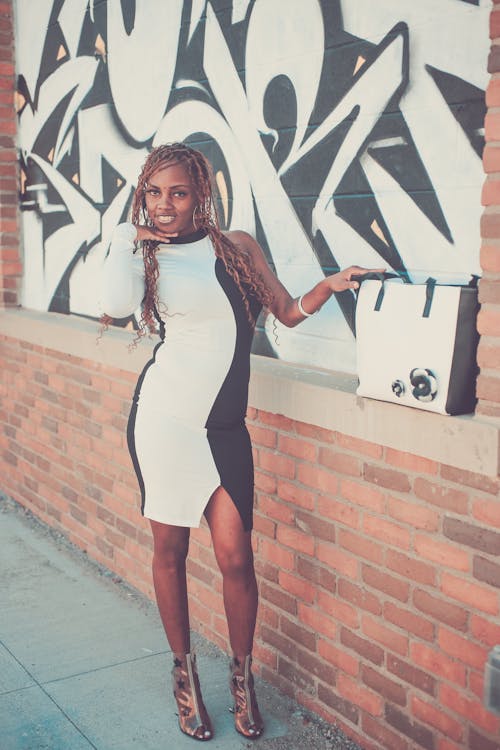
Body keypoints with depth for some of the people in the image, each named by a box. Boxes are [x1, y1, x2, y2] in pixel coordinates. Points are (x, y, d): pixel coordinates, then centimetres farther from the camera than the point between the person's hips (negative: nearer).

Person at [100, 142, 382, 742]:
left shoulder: (238, 247, 9)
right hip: (164, 415, -1)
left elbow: (289, 311, 15)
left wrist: (330, 285, -2)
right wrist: (128, 236, -6)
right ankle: (184, 669, 30)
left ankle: (242, 674, 24)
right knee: (170, 549, 10)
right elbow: (115, 305, -18)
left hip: (223, 425, 1)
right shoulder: (147, 255, 5)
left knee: (236, 557, 0)